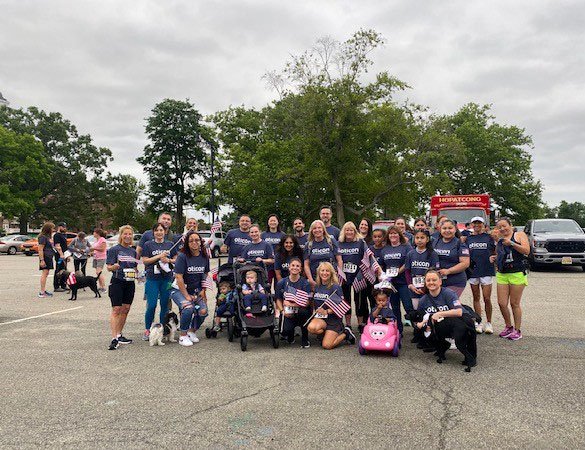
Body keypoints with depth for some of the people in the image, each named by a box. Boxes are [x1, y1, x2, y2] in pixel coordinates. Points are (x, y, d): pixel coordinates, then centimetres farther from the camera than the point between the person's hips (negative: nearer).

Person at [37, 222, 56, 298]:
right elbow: (40, 249, -17)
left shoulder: (49, 236, 18)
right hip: (45, 257, -10)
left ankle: (44, 290, 20)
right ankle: (42, 292, -9)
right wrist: (41, 260, -22)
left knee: (46, 274, 13)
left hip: (49, 257, 10)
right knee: (44, 274, -10)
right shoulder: (43, 237, -12)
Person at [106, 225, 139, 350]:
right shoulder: (114, 249, -3)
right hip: (117, 282, -6)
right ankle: (114, 338, -12)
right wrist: (114, 267, -29)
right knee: (116, 309, -9)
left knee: (125, 310, 9)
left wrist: (135, 272, 5)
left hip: (130, 283, 6)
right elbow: (109, 267, -9)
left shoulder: (133, 251, 14)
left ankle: (119, 335, 20)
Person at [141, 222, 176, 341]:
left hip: (167, 279, 3)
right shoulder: (148, 244, 3)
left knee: (165, 305, 6)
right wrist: (158, 256, -12)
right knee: (151, 305, -7)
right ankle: (147, 330, 9)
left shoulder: (170, 244, 11)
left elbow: (176, 259, 14)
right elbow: (144, 261, -3)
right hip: (152, 279, -3)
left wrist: (168, 260, -6)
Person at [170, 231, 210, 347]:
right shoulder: (182, 256, -16)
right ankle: (183, 336, -8)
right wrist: (187, 296, -18)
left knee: (203, 311, -15)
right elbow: (179, 277, -18)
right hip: (179, 290, -5)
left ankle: (192, 332, 14)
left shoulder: (204, 257, 0)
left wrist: (203, 290, 2)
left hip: (196, 291, 5)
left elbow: (205, 275, 12)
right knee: (188, 308, -29)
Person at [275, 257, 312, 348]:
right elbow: (278, 299, 6)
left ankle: (305, 340, -11)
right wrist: (283, 311, -11)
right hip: (288, 313, 1)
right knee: (285, 330, -27)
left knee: (304, 312, -38)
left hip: (301, 311, -1)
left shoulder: (305, 283, -5)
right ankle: (290, 337, 17)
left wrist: (292, 304, -20)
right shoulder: (282, 282, 2)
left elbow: (307, 302, -12)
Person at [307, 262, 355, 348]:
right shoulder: (316, 286, 6)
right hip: (320, 317, 4)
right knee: (311, 328, -30)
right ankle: (329, 333, 2)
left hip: (334, 318, -4)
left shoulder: (335, 287, -10)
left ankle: (345, 334, 11)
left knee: (327, 345, -16)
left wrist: (327, 311, -21)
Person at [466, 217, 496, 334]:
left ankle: (488, 323, 10)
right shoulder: (468, 239, 11)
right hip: (473, 271, 2)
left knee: (487, 299, -3)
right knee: (476, 298, 8)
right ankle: (478, 323, 15)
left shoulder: (489, 237, 5)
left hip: (486, 271, -2)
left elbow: (495, 253, 11)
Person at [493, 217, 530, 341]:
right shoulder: (499, 239, 15)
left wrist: (511, 243, -22)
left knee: (514, 304, 1)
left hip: (517, 274, -5)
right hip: (502, 274, 5)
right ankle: (508, 327, 21)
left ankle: (517, 330, 15)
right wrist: (495, 257, 7)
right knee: (502, 303, 1)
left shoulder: (519, 234, 0)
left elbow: (527, 251, -13)